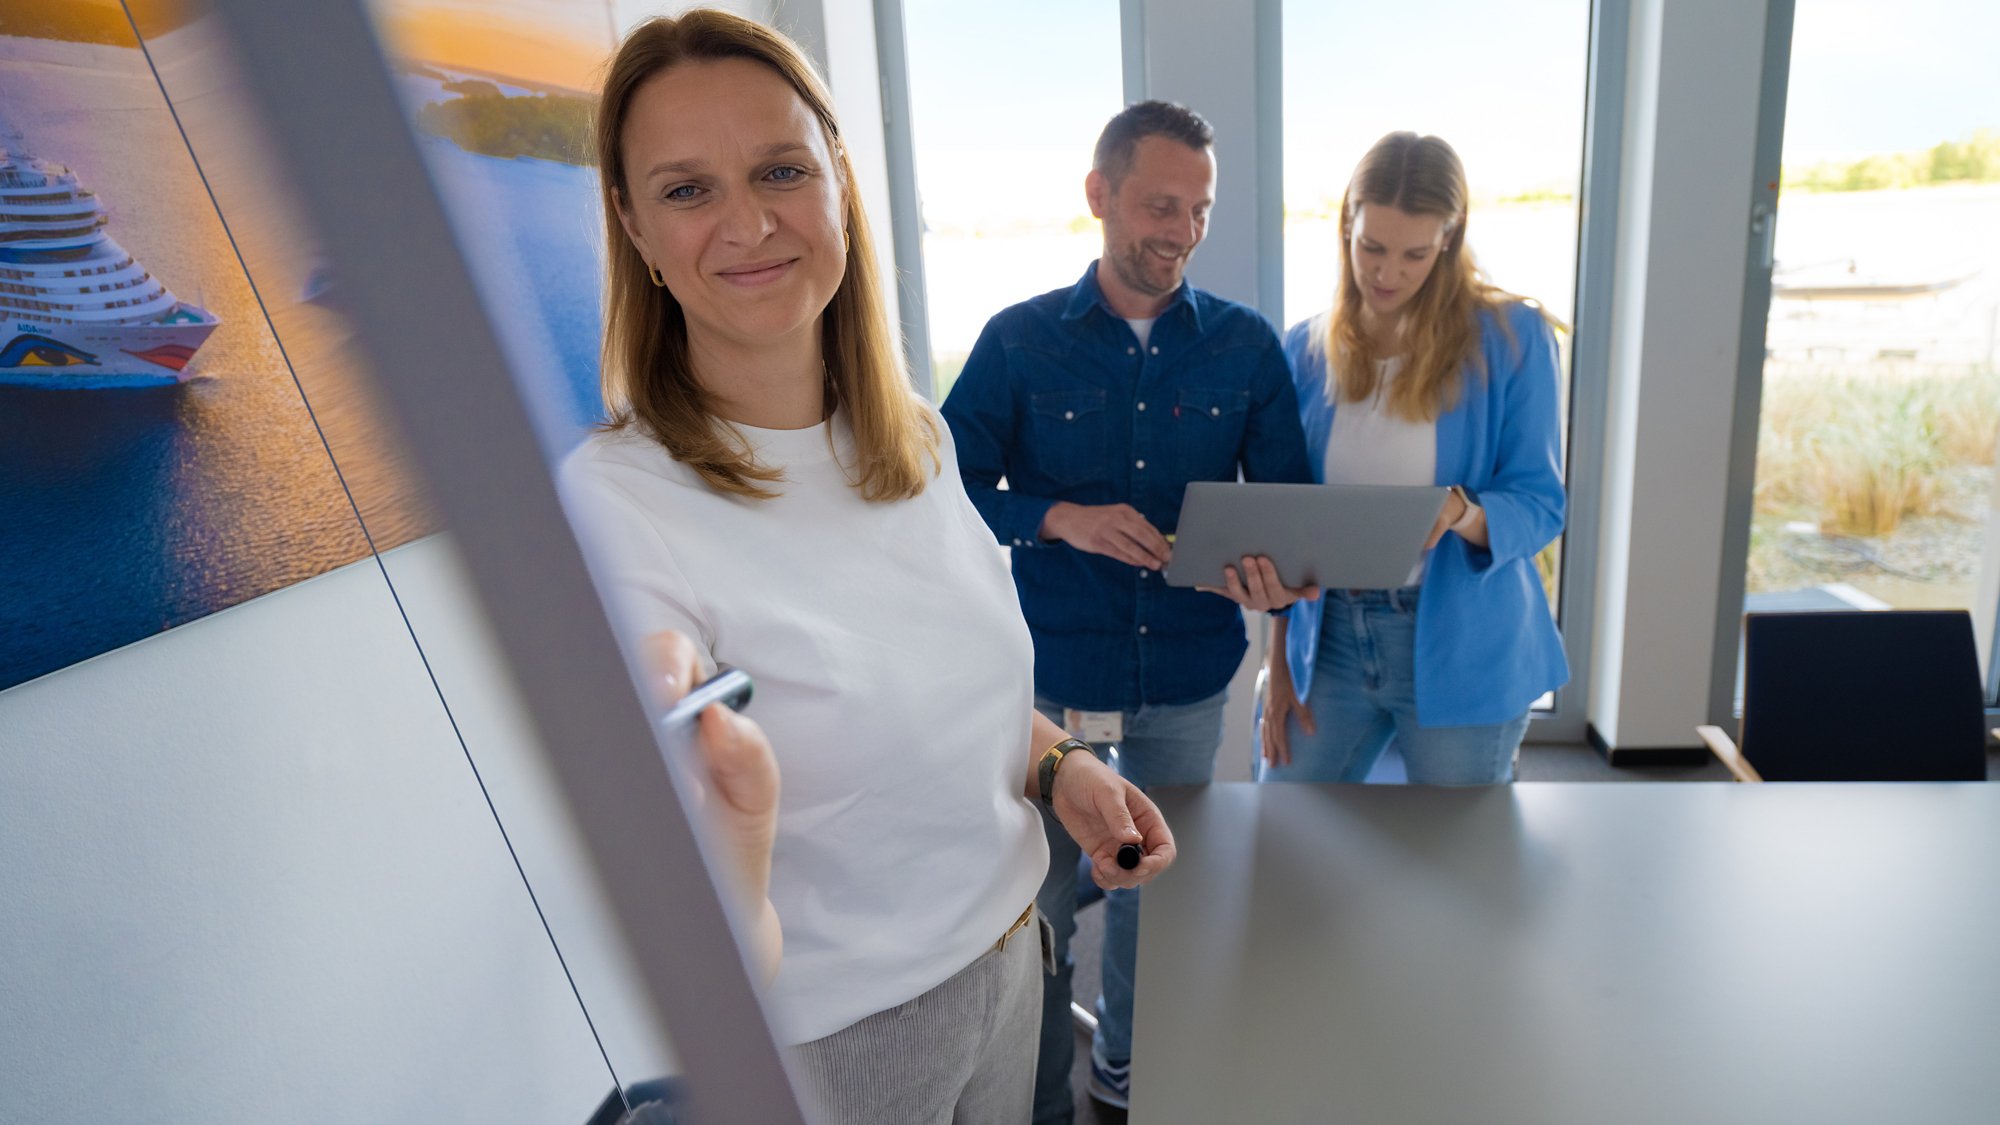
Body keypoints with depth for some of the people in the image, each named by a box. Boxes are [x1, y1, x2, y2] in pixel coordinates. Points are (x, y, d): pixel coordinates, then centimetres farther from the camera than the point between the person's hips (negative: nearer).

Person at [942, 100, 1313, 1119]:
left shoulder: (1246, 347, -1)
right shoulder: (1019, 340, -5)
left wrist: (1271, 568, -23)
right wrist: (1060, 519, -22)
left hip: (1188, 679, 2)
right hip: (1050, 674, -2)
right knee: (1038, 902, 10)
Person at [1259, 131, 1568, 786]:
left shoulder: (1512, 338, -6)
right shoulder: (1306, 349, 3)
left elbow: (1540, 504, -6)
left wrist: (1461, 516, -29)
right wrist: (1281, 665, 5)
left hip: (1462, 651, -2)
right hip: (1329, 640, 3)